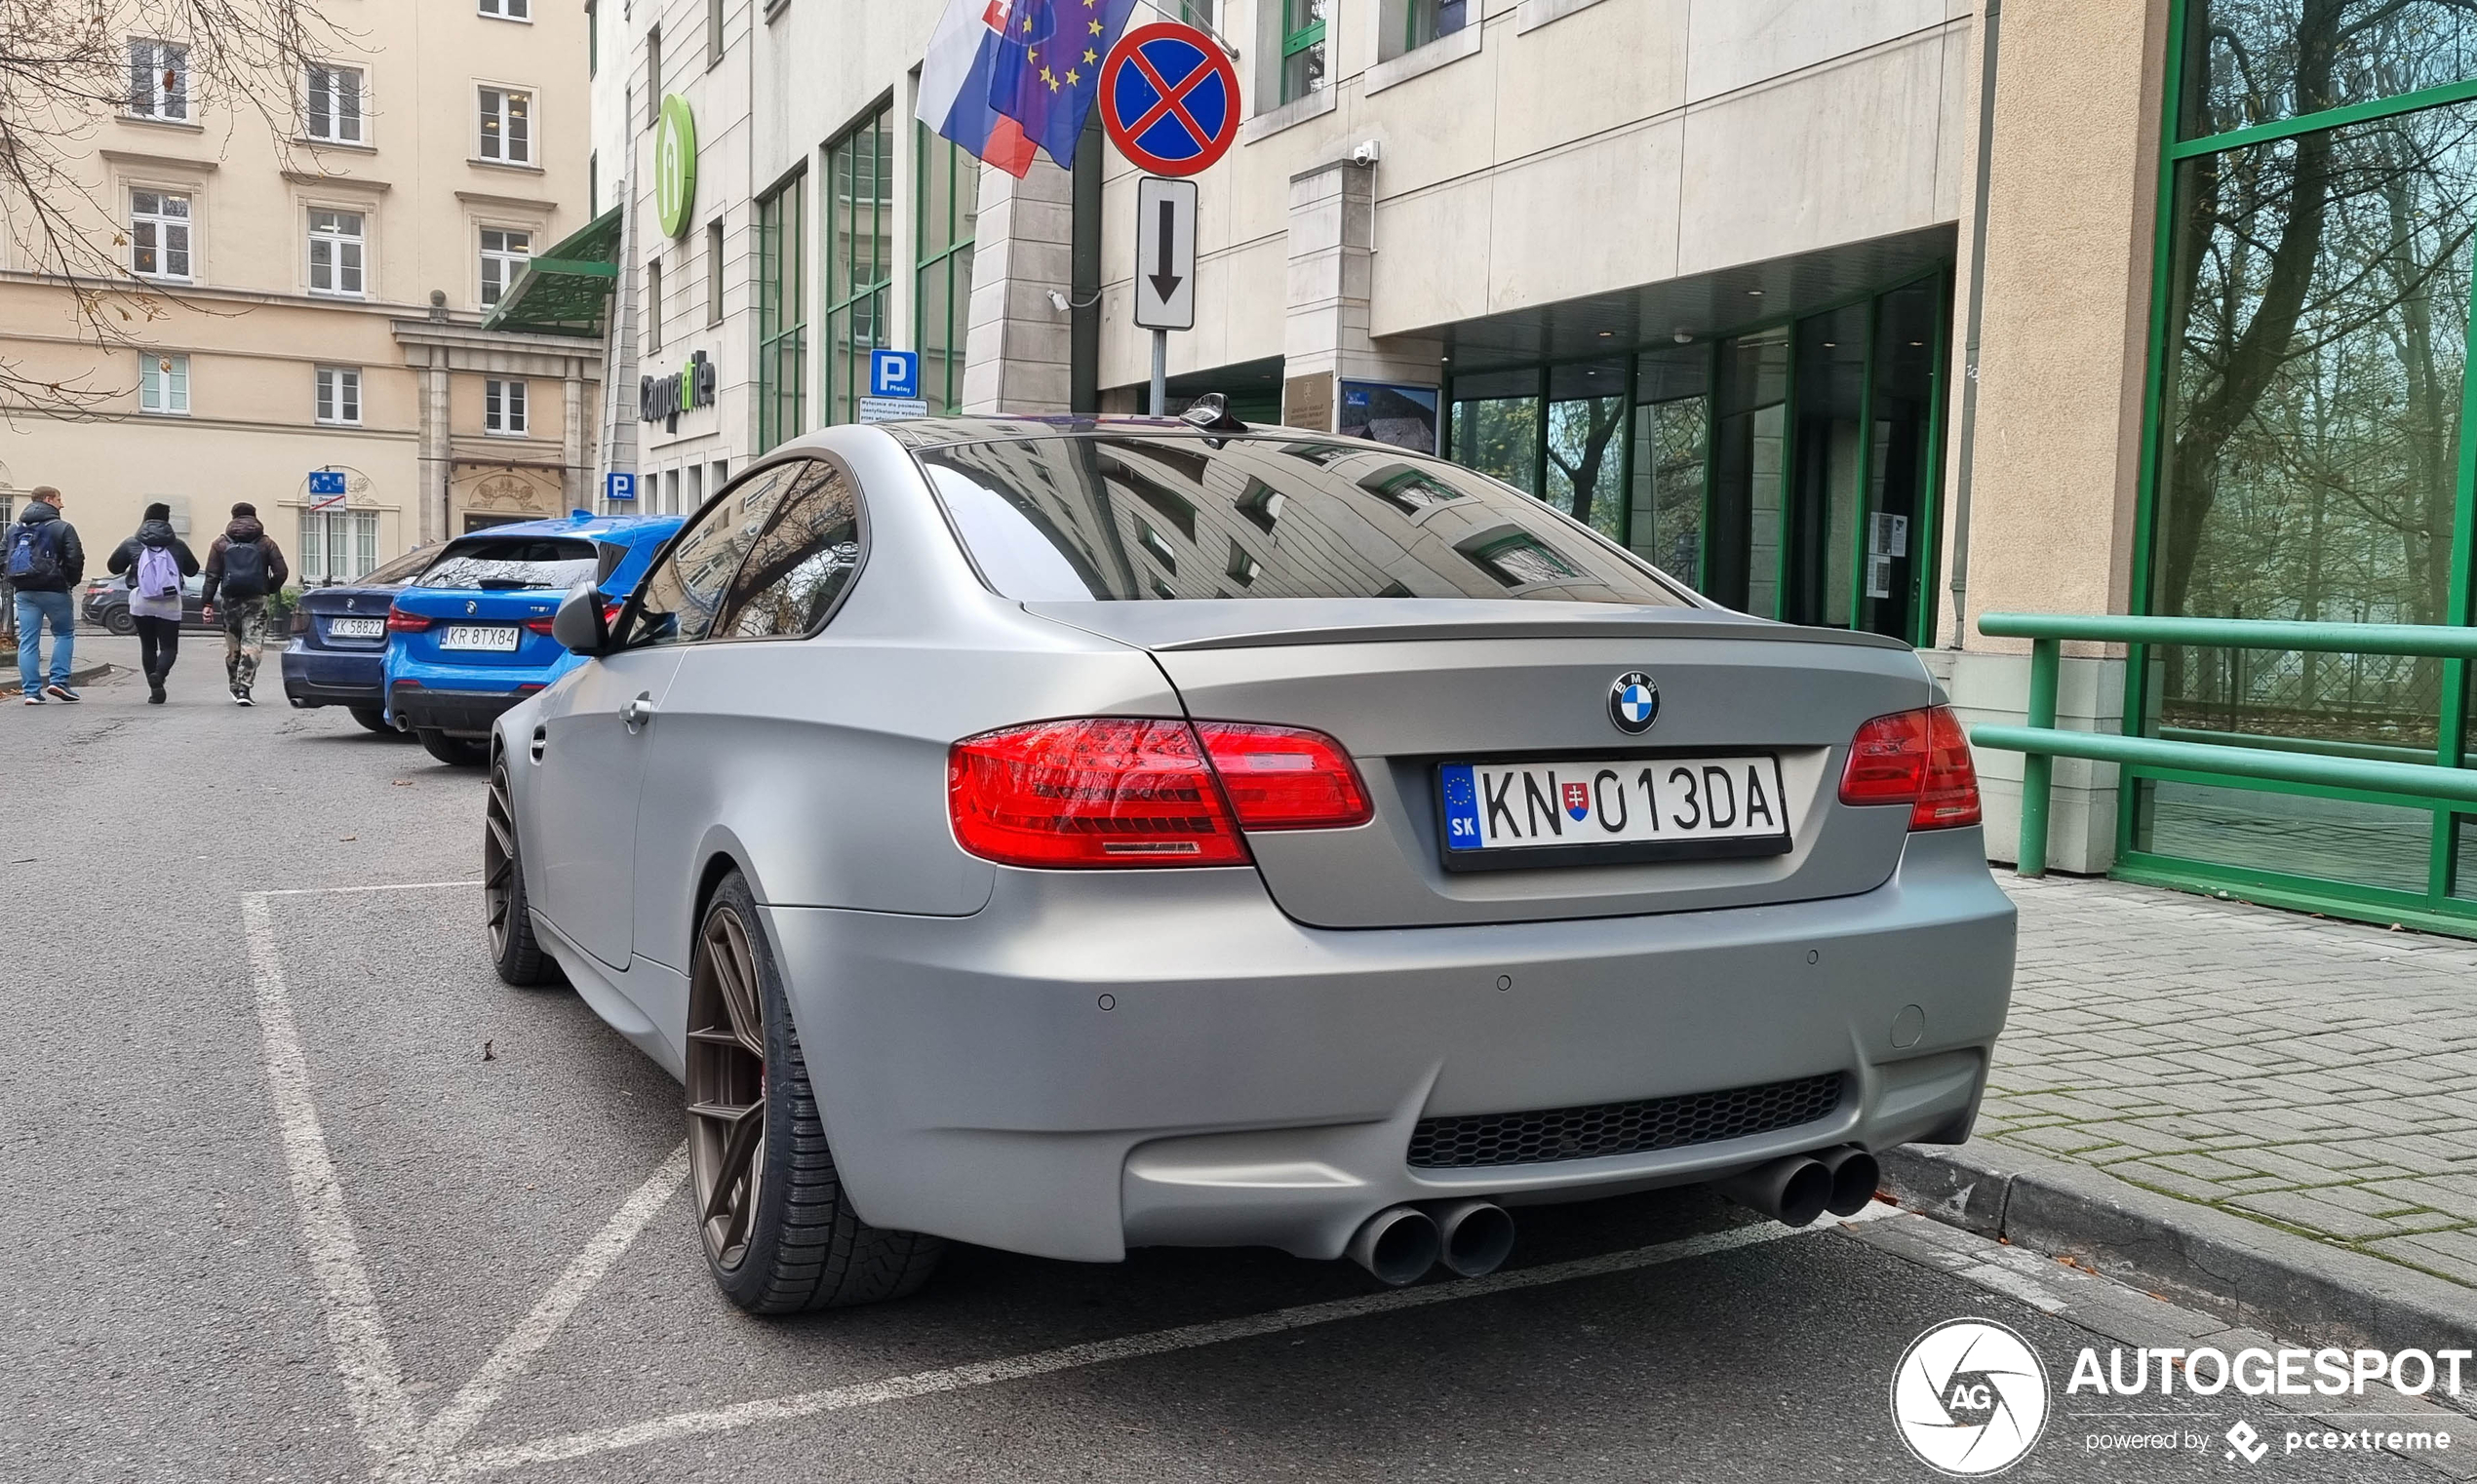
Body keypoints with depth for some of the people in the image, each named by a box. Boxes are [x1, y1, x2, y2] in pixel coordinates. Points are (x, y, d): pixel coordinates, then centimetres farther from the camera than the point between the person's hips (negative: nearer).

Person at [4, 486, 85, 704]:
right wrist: (72, 582, 3)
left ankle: (31, 691, 2)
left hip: (24, 593, 5)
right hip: (54, 590, -5)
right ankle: (59, 680, 1)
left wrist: (17, 580, 15)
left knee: (27, 642, 5)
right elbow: (75, 560, -12)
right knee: (64, 634, 12)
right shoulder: (62, 528, -6)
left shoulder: (13, 529, 13)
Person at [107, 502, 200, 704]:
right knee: (169, 647, 4)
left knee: (147, 646, 12)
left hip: (141, 603, 1)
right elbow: (192, 570, 14)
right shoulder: (177, 545, 3)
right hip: (169, 604, -1)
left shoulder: (131, 544, 3)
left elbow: (113, 567, 12)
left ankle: (155, 690, 8)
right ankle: (159, 674, -26)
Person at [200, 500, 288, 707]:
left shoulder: (221, 543, 7)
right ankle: (244, 688, -16)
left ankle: (236, 687, 20)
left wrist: (208, 603, 1)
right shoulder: (266, 542, 4)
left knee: (232, 646, 12)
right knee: (251, 644, -6)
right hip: (256, 600, -2)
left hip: (231, 599, 2)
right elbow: (281, 572, -2)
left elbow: (212, 576, 2)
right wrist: (269, 589, 15)